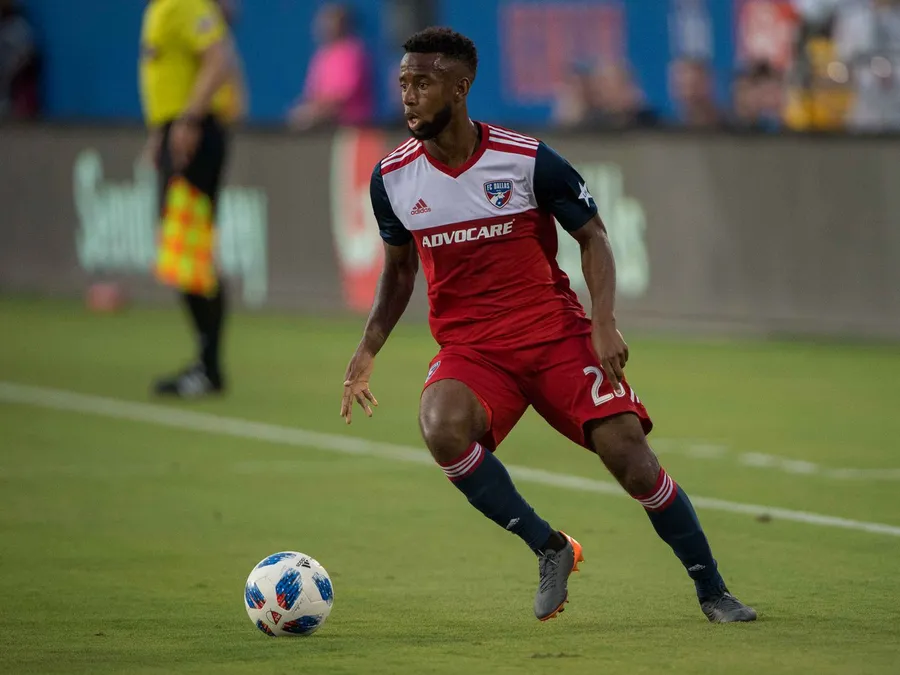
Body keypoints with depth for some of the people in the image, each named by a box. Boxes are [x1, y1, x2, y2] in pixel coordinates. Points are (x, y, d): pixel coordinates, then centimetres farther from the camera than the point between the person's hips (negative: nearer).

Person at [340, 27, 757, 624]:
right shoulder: (393, 177, -1)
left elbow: (593, 237, 0)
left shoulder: (529, 161, -11)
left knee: (628, 454, -12)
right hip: (467, 346, 2)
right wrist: (368, 351, 8)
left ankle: (713, 592, 6)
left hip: (555, 332, -2)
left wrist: (604, 323, -14)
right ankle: (550, 548, -15)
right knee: (441, 428, -31)